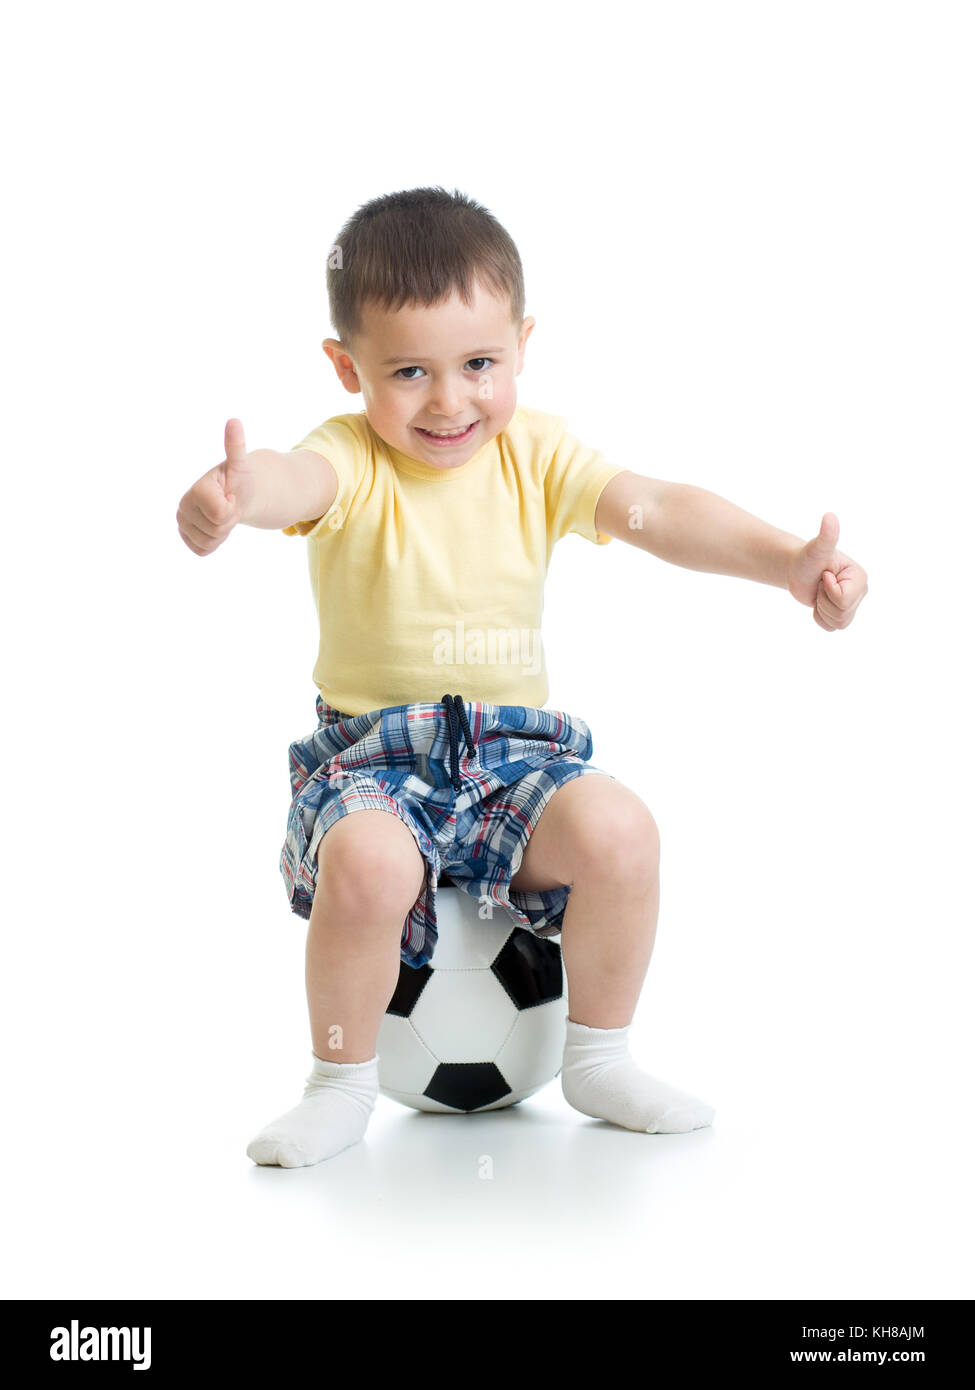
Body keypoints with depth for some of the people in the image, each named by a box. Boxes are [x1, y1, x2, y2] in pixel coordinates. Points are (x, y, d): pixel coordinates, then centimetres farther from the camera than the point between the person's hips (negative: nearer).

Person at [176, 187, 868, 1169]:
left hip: (514, 748, 3)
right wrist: (234, 493, -61)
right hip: (372, 752, -3)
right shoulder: (352, 464, -10)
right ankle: (342, 1084, -4)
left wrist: (789, 561, -27)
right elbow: (296, 479, -35)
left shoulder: (536, 455, 1)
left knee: (620, 831, -24)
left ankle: (598, 1060, 4)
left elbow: (658, 510, -11)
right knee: (367, 863, -33)